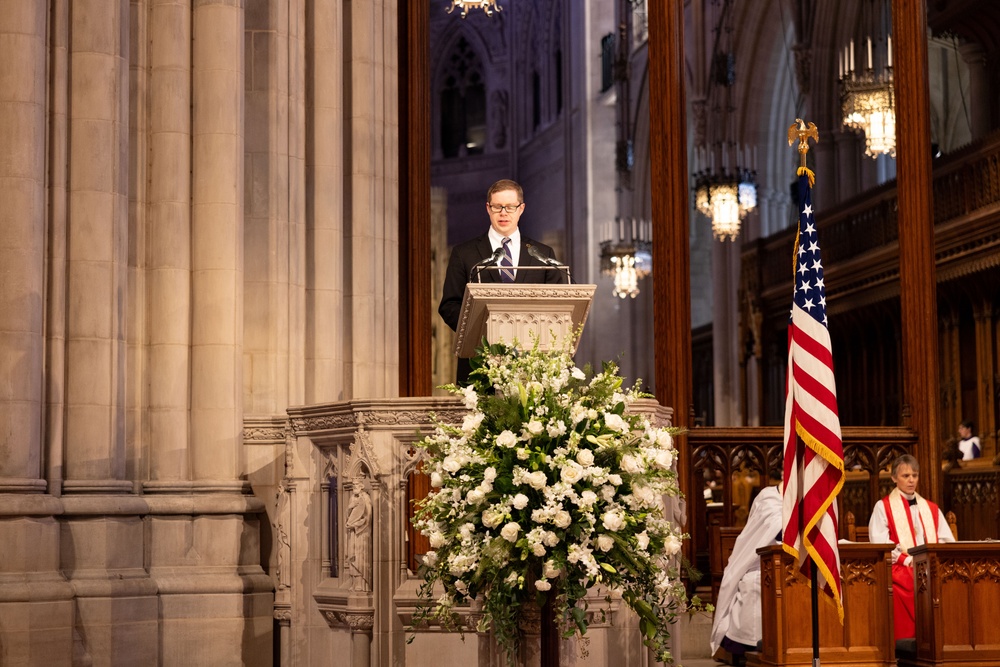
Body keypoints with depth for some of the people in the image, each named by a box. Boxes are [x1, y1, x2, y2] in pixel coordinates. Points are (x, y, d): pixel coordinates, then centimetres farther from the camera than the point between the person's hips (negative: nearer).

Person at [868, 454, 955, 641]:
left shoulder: (931, 509, 23)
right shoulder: (883, 507, 9)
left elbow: (948, 541, 15)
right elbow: (880, 543, -4)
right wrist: (908, 560, -15)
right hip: (900, 569, -4)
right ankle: (907, 640, -31)